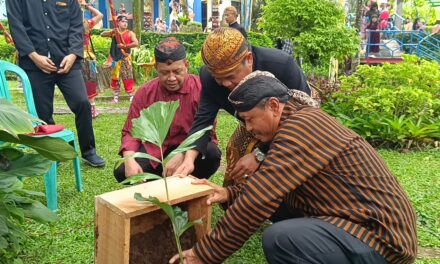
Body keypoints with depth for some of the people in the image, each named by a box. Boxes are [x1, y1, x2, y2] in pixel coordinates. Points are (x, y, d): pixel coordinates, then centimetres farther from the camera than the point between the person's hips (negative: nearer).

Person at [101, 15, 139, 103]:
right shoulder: (114, 32, 8)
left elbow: (136, 43, -13)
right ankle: (116, 96, 15)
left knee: (127, 77, -6)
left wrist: (124, 46, -14)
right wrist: (111, 32, -13)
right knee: (114, 77, 6)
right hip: (115, 58, 3)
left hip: (125, 58, -3)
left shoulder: (130, 33, 0)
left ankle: (132, 96, -2)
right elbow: (102, 34, 2)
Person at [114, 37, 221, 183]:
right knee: (122, 171, -21)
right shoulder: (145, 93, -5)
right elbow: (130, 132, -1)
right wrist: (129, 160, -23)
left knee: (212, 154, -34)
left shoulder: (201, 88, -16)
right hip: (156, 150, 2)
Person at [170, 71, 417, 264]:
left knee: (279, 239, -28)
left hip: (379, 239, -10)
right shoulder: (304, 120, 11)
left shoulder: (300, 127, -22)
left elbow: (258, 200, -25)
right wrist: (230, 193, 2)